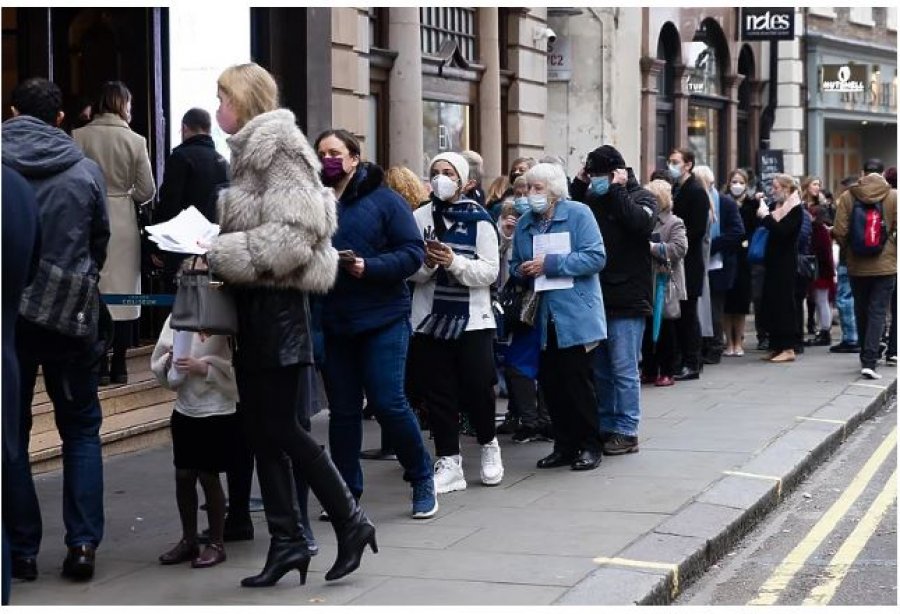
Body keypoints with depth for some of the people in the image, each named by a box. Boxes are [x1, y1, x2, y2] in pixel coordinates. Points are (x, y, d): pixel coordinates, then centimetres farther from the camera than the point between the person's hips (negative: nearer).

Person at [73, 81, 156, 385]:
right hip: (123, 222, 0)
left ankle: (99, 365, 7)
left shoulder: (77, 137, -7)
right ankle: (119, 365, 10)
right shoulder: (135, 141, -6)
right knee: (122, 291, 8)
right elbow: (146, 191, -4)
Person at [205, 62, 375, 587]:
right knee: (262, 428, 8)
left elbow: (295, 233, -20)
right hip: (254, 303, 9)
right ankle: (287, 540, 12)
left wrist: (222, 255, -19)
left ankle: (351, 521, 7)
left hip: (277, 302, -9)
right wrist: (213, 252, 5)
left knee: (279, 428, -6)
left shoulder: (278, 147, -11)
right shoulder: (250, 152, 17)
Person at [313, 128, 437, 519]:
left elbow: (413, 252, -8)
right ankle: (346, 494, 18)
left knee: (388, 402, -7)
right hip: (334, 322, 4)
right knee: (342, 410, 8)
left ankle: (422, 478, 14)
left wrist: (369, 267, -20)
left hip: (383, 319, -4)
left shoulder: (384, 201, -3)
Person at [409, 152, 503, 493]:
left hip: (473, 319, -2)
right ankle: (448, 462, 10)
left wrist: (454, 262, -20)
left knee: (478, 387, -2)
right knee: (437, 392, 3)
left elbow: (490, 271, -6)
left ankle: (489, 445, 24)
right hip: (430, 319, 2)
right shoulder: (420, 218, 4)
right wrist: (427, 263, -18)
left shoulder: (479, 220, -1)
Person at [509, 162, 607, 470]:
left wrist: (550, 263, -20)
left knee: (577, 383, 0)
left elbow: (595, 257, -17)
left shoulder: (578, 214, -8)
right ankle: (564, 445, 19)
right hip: (544, 319, 6)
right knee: (550, 383, 8)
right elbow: (514, 263, 19)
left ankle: (589, 446, 12)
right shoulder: (525, 223, 10)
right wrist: (522, 270, -6)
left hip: (575, 316, -6)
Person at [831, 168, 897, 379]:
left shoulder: (847, 197, 0)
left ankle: (866, 357, 26)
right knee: (878, 312, -1)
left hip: (857, 265, 2)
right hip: (885, 266, -2)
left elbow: (839, 231, -5)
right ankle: (869, 362, -13)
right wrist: (895, 251, 10)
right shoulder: (893, 197, -3)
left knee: (861, 311, 16)